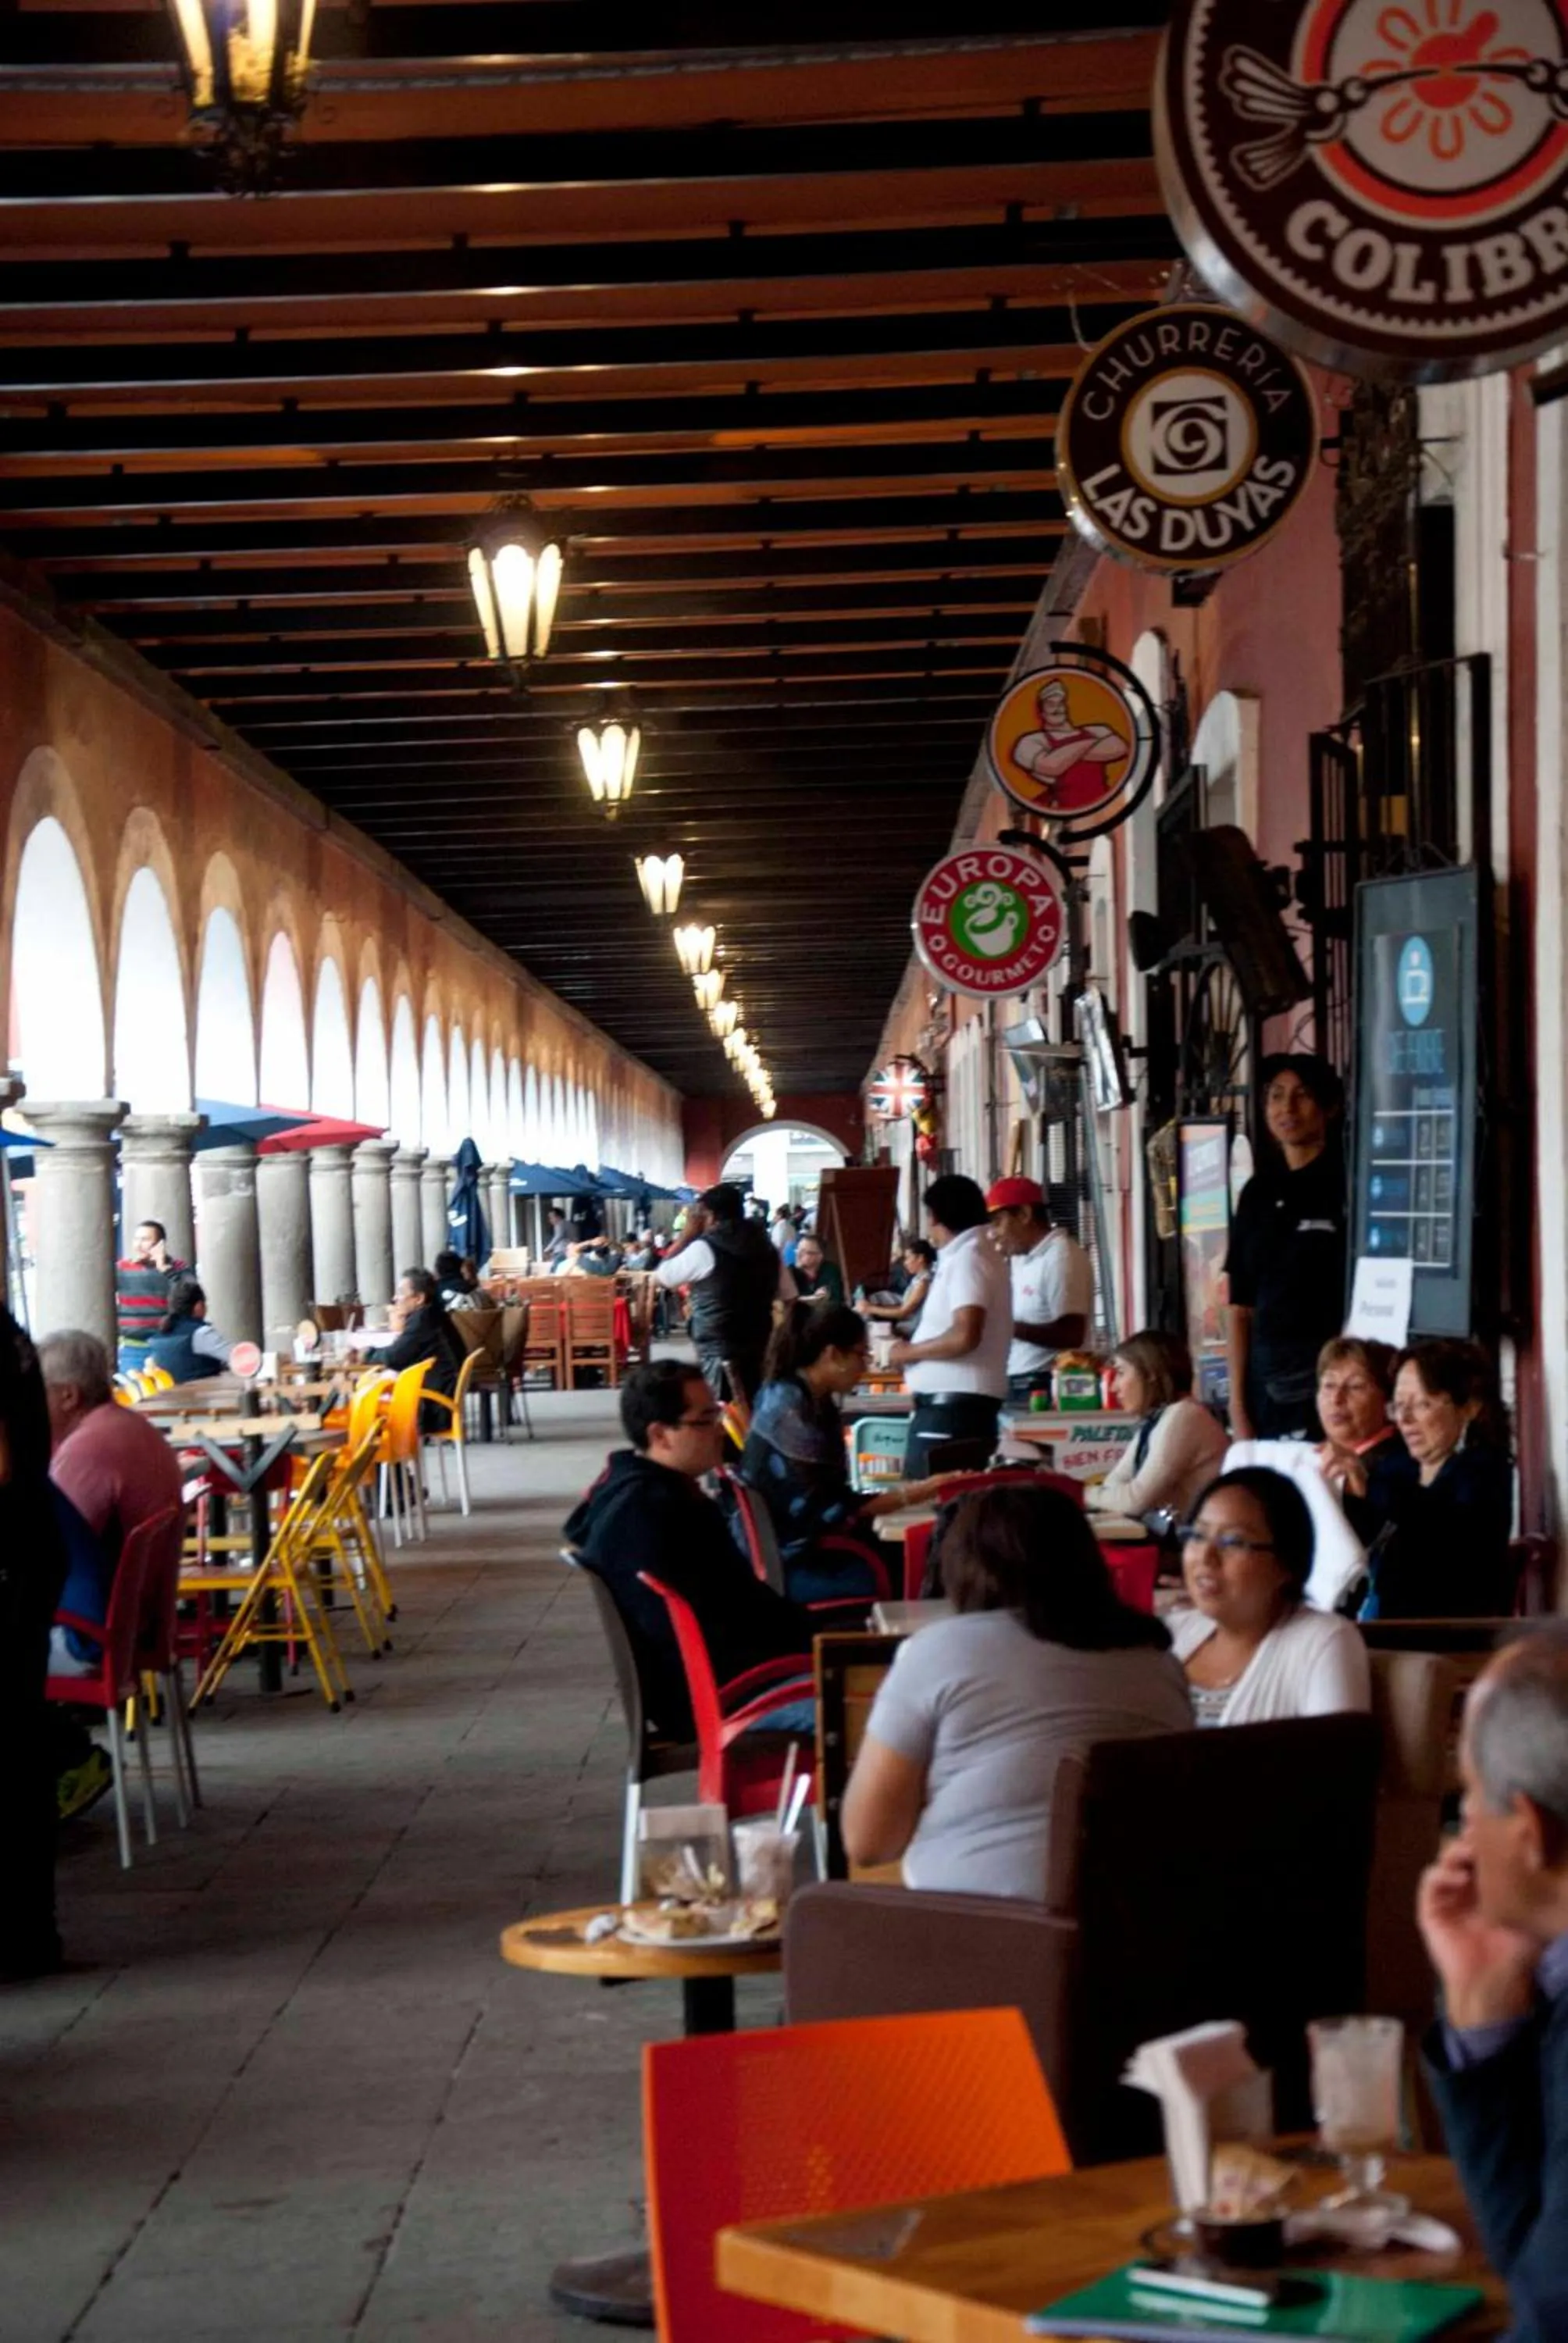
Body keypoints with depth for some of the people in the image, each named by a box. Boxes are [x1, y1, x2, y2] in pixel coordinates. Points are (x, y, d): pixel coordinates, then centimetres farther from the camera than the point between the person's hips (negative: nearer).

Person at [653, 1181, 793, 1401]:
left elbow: (663, 1276, 2)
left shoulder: (705, 1248, -10)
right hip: (760, 1346, 6)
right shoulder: (765, 1245, 9)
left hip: (720, 1351, -6)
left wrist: (688, 1234, 5)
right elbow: (789, 1296, 15)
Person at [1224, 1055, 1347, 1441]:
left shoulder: (1346, 1186, -3)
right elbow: (1240, 1306, 13)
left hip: (1328, 1385, -5)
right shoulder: (1259, 1192, 13)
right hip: (1265, 1390, 5)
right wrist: (1237, 1403, 7)